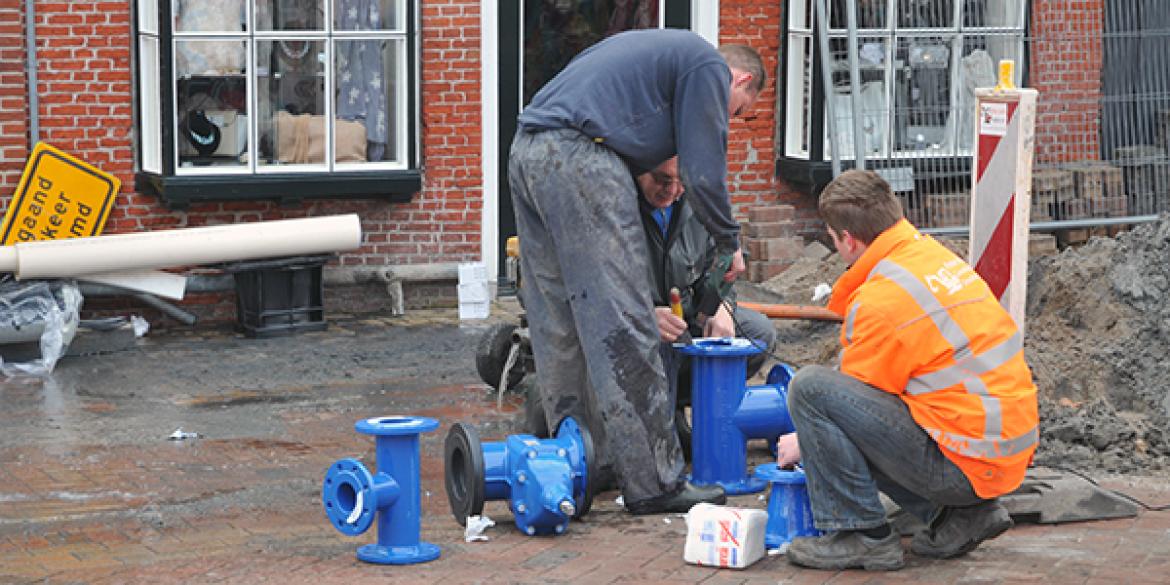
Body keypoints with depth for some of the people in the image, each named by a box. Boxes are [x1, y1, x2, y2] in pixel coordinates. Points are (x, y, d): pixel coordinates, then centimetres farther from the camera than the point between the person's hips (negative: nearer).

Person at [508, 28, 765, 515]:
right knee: (622, 326, -7)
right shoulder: (710, 67, 5)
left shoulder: (664, 49, 32)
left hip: (526, 152, 10)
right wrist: (729, 243, 15)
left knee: (558, 324, 14)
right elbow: (704, 172, -2)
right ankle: (653, 481, -5)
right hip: (580, 159, -10)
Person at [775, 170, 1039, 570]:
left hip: (967, 465, -9)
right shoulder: (933, 252, 11)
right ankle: (961, 515, 15)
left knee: (810, 387, -12)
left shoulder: (881, 299, -17)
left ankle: (861, 535, -5)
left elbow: (858, 399, -5)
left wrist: (805, 443, 13)